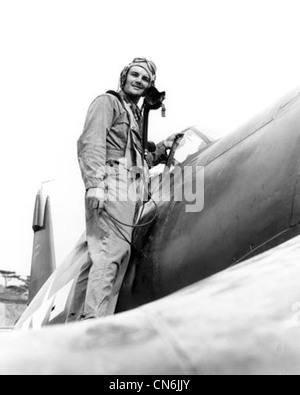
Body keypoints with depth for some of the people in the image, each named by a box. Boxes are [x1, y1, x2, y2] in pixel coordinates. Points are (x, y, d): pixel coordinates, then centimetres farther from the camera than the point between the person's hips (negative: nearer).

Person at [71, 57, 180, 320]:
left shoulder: (136, 114, 32)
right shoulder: (107, 102, 6)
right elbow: (91, 142, -10)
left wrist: (164, 148, 22)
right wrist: (94, 183, -23)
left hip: (131, 190, 9)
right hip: (112, 183, -9)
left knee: (122, 254, 2)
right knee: (109, 253, -18)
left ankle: (103, 318, 2)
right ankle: (93, 319, -22)